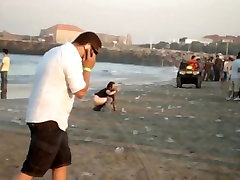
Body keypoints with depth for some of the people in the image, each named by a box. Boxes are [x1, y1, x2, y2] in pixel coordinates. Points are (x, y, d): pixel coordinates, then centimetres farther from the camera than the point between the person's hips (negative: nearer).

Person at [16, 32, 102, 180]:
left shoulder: (56, 52, 16)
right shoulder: (72, 57, -16)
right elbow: (80, 92, -15)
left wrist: (83, 67, 12)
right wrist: (87, 68, -3)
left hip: (48, 117, 10)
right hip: (48, 120, -10)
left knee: (62, 161, 17)